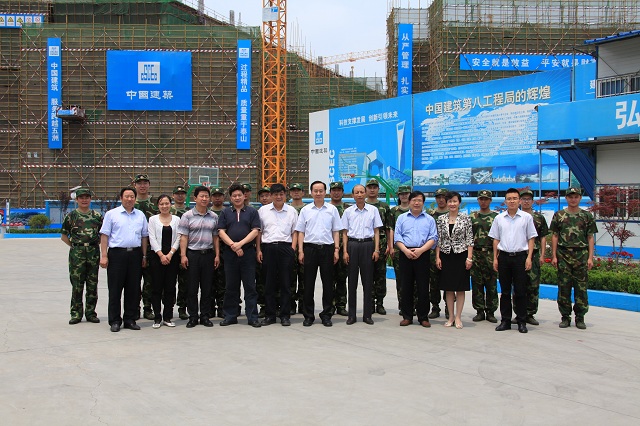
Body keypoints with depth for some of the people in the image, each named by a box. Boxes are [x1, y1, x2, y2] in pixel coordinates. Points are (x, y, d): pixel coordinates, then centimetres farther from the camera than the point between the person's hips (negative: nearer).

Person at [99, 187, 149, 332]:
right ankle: (115, 321, 8)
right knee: (115, 289, 0)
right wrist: (104, 256, -8)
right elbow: (104, 235, -1)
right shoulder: (111, 214, 3)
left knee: (133, 289, 6)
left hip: (135, 254, 3)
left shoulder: (141, 215, 13)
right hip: (117, 254, -3)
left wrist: (144, 256, 9)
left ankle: (130, 319, 16)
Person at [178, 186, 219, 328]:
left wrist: (217, 255, 6)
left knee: (207, 288, 6)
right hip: (192, 254, -3)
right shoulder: (187, 216, 0)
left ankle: (205, 316, 15)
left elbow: (215, 237, 12)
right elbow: (183, 237, -3)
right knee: (192, 288, 2)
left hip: (208, 254, 3)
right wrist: (183, 255, -10)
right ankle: (193, 317, 10)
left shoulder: (214, 217, 10)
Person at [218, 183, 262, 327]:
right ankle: (230, 316, 15)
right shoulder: (225, 212, 11)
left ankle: (252, 317, 4)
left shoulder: (252, 212, 7)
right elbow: (221, 232, 3)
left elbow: (255, 231, -2)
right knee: (231, 286, 7)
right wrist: (233, 245, -11)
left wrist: (240, 243, -13)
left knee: (250, 286, 0)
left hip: (248, 252, -2)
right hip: (229, 253, 2)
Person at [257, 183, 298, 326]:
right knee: (269, 283, 3)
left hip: (285, 247, 0)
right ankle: (270, 315, 11)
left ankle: (285, 315, 8)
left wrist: (293, 249, -2)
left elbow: (295, 232, 11)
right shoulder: (263, 210, 10)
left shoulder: (292, 211, 9)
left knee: (285, 282, 1)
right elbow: (258, 232, 11)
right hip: (268, 247, 0)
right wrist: (259, 250, 3)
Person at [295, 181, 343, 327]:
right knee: (308, 283, 3)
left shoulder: (332, 209, 7)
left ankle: (326, 315, 13)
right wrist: (300, 251, -1)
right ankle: (308, 316, 11)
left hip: (327, 248, 0)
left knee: (328, 283, 3)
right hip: (310, 248, 0)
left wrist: (336, 249, 0)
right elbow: (301, 232, 7)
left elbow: (336, 231, 8)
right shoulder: (305, 210, 7)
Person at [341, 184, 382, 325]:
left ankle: (367, 314, 10)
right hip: (352, 245, 1)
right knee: (352, 280, 3)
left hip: (368, 244, 0)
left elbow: (376, 231, 6)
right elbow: (345, 233, 8)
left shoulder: (373, 210, 6)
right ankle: (351, 315, 10)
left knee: (368, 280, 2)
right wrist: (345, 251, 0)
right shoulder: (348, 211, 7)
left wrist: (376, 249, -2)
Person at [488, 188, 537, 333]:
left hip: (520, 256, -2)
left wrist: (529, 257, -5)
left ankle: (522, 321, 10)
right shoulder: (499, 218, 7)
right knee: (505, 291, 7)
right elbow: (496, 239, 10)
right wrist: (495, 258, 5)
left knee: (520, 291, 1)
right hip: (504, 256, 2)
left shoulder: (526, 217, 2)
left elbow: (531, 239, 3)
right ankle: (505, 320, 14)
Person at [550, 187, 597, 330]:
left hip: (581, 255, 0)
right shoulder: (559, 215, 6)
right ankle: (565, 317, 12)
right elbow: (555, 236, 7)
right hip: (563, 255, 0)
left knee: (581, 287, 2)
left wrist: (590, 257, -1)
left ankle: (580, 317, 12)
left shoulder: (587, 216, 7)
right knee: (564, 287, 2)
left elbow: (590, 238, 6)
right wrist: (554, 256, 0)